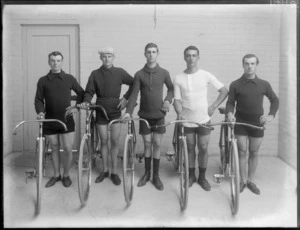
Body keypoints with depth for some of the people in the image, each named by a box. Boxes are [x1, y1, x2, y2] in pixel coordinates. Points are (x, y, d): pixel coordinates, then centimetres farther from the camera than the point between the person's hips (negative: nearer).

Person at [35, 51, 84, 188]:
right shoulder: (43, 81, 3)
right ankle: (56, 175, 28)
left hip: (66, 120, -1)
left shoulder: (69, 79, 2)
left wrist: (78, 104, -2)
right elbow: (38, 99, 3)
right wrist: (40, 112, -14)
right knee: (54, 148, 12)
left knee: (68, 149, -2)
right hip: (50, 120, 1)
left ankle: (66, 175, 18)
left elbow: (81, 92, 13)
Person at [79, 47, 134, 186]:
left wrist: (125, 98, -2)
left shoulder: (119, 72, -2)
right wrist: (86, 101, -21)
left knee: (115, 141, 0)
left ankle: (114, 172, 11)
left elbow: (133, 84, 6)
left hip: (115, 111, -1)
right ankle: (105, 170, 21)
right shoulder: (95, 74, 0)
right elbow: (89, 91, -1)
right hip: (101, 111, 1)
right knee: (103, 141, 8)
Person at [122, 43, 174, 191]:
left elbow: (171, 88, 14)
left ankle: (156, 175, 14)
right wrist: (128, 111, -19)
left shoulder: (164, 73, -1)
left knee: (157, 144, 3)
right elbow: (134, 94, -7)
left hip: (159, 115, 0)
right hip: (144, 115, 0)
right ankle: (147, 173, 23)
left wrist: (168, 100, -5)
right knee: (147, 144, 8)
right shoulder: (139, 74, -3)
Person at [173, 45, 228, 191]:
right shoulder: (178, 78, -4)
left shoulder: (206, 75, -5)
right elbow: (177, 99, -3)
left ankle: (202, 177, 22)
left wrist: (213, 107, -5)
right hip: (187, 120, 0)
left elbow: (224, 91, 2)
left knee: (203, 148, 5)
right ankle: (191, 175, 27)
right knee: (190, 148, 11)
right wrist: (179, 112, -21)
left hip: (203, 119, 0)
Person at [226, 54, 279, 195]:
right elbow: (230, 102, 0)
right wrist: (229, 113, -21)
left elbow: (275, 100, 10)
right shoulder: (235, 85, -5)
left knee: (254, 153, 8)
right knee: (242, 151, 0)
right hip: (240, 122, -1)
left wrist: (271, 115, -4)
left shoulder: (264, 84, -1)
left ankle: (250, 181, 21)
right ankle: (243, 180, 14)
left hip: (257, 123, 2)